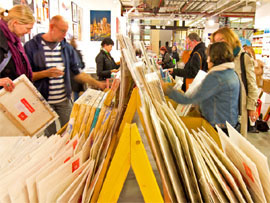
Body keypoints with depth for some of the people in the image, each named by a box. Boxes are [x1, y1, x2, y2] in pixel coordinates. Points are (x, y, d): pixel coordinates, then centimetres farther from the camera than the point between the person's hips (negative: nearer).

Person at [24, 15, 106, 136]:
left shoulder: (67, 47, 6)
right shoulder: (31, 46, -5)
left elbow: (77, 73, 8)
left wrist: (98, 84, -1)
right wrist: (46, 73, -21)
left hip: (64, 100, 3)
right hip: (43, 101, -3)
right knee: (50, 137, 7)